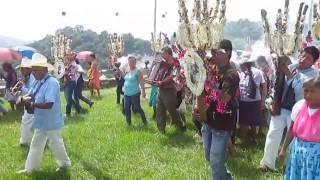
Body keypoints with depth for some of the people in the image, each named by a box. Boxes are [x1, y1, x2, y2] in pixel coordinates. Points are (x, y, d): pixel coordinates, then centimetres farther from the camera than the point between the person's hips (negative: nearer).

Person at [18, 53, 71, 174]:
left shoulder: (52, 83, -26)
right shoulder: (40, 82, 3)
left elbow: (49, 104, -32)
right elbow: (37, 97, 14)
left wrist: (32, 104, -27)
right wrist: (28, 99, -6)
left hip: (51, 122, -9)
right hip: (42, 121, 9)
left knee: (55, 144, 9)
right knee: (36, 144, 17)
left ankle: (65, 163, 31)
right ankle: (30, 168, 30)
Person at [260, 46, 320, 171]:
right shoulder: (291, 67, 4)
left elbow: (300, 88, -20)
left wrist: (288, 74, -22)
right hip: (280, 108, 3)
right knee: (272, 135, 3)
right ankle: (267, 163, 16)